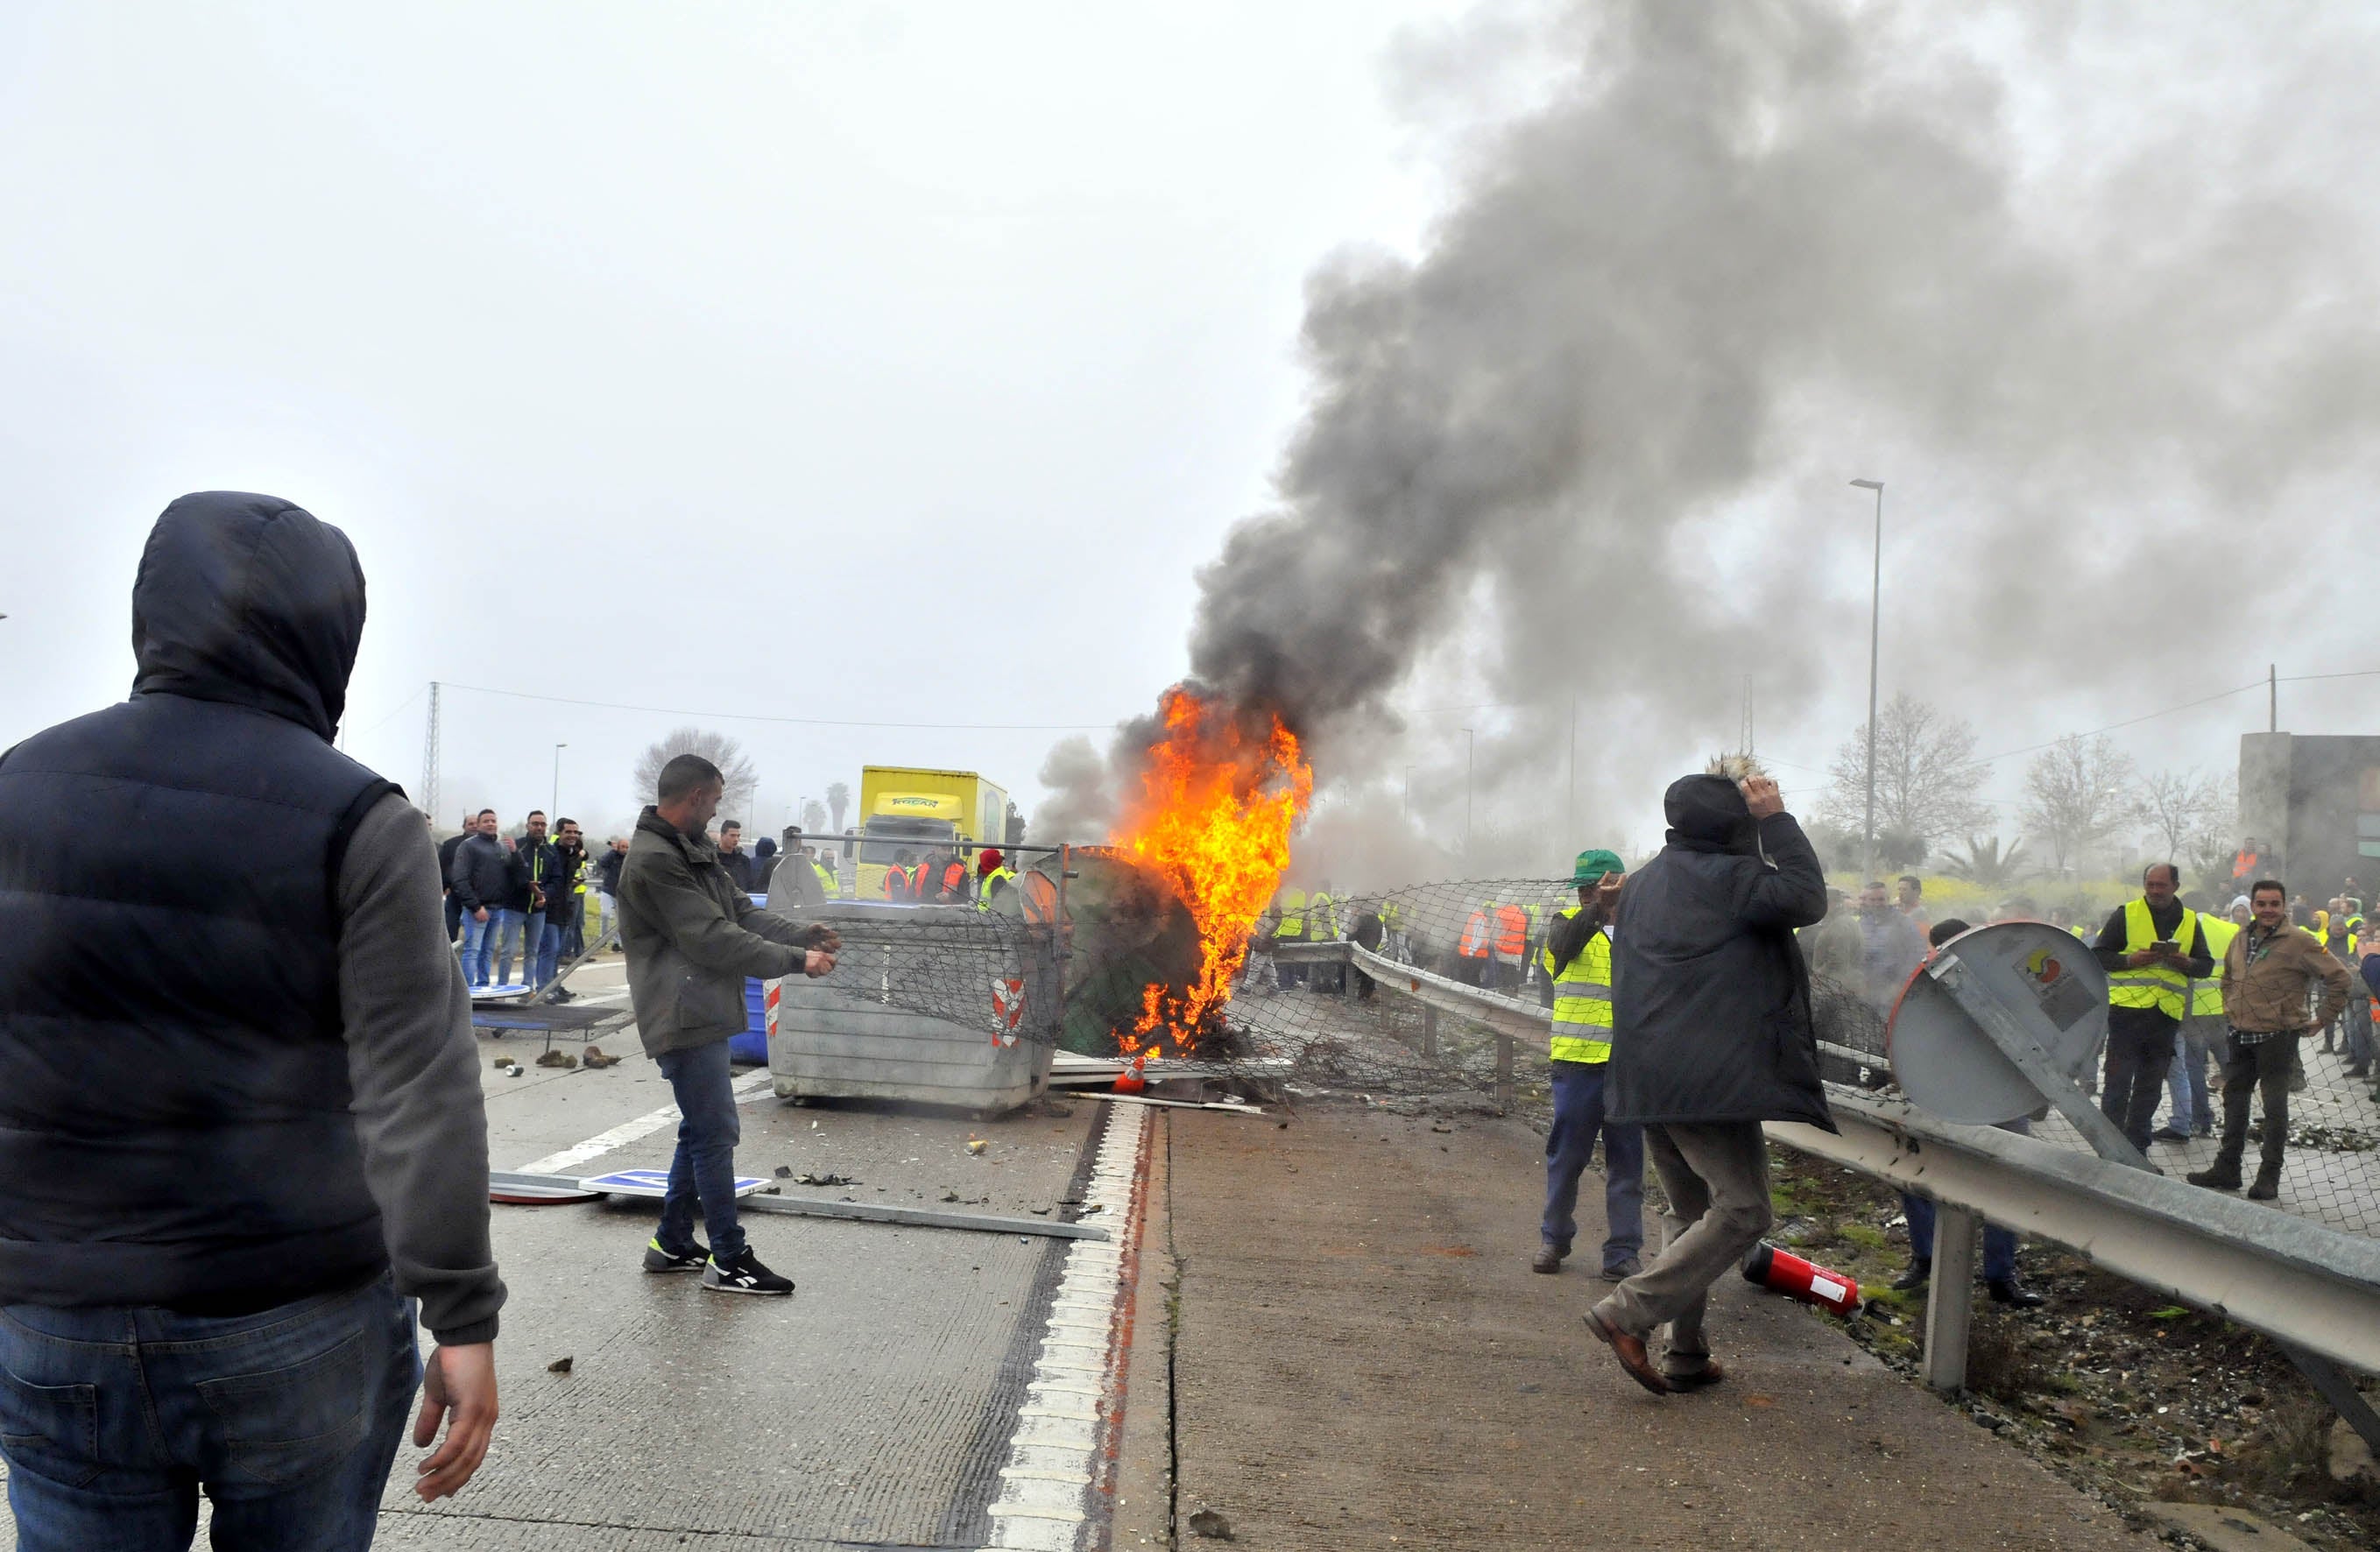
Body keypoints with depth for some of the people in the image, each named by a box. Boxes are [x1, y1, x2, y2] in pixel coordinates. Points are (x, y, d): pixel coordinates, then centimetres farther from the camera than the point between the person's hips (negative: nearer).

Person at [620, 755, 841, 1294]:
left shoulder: (695, 849, 15)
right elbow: (714, 939, -20)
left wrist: (805, 935, 0)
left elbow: (743, 911, 14)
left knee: (702, 1130, 17)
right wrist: (797, 961, -17)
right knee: (716, 1134, -5)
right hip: (684, 1018, -10)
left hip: (703, 1014, 10)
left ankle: (673, 1244, 28)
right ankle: (729, 1260, 4)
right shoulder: (653, 860, -18)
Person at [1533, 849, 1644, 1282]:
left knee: (1627, 1162, 6)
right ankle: (1554, 1239, 24)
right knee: (1566, 1156, 7)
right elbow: (1565, 943, -23)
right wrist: (1598, 906, -36)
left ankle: (1623, 1254, 13)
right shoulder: (1568, 920, 3)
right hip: (1577, 1061, -1)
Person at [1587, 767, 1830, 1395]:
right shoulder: (1724, 877, -9)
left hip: (1646, 1078, 9)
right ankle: (1628, 1312, -12)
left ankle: (1685, 1357, 16)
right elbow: (1807, 897, -11)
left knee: (1691, 1211, 17)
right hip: (1710, 1077, -9)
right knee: (1742, 1210, -5)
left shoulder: (1643, 882, 18)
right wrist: (1777, 820, -6)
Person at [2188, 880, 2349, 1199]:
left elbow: (2339, 978, -10)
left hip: (2278, 1037, -6)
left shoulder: (2299, 942, -11)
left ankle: (2269, 1176, 10)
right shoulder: (2242, 938, 8)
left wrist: (2321, 1019, -8)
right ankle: (2227, 1168, 22)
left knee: (2275, 1107, 2)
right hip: (2240, 1036, 6)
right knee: (2233, 1101, 12)